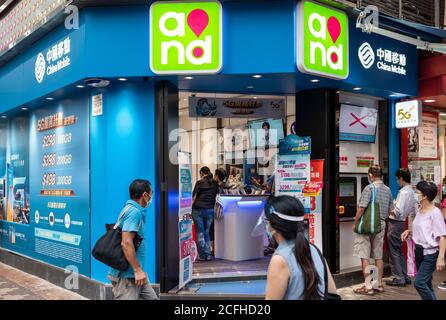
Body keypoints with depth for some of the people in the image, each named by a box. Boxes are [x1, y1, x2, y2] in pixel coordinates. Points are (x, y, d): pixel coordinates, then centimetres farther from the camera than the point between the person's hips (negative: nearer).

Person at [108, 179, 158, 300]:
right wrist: (138, 270, -24)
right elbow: (126, 243, -27)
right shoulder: (134, 212, -19)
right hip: (127, 274, -10)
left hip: (133, 272, 10)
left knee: (151, 298, 14)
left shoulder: (132, 209, 13)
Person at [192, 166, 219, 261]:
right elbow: (217, 196, 8)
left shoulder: (200, 182, -4)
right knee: (207, 232, 13)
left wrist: (190, 208, 0)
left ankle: (202, 256, 6)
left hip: (198, 209, -3)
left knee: (200, 233, 4)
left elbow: (194, 197, -5)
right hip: (210, 210, 4)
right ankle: (208, 255, 11)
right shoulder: (215, 183, 9)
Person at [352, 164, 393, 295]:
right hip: (381, 226, 7)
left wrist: (355, 223, -6)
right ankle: (379, 284, 22)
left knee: (365, 257, -1)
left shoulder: (369, 188, -13)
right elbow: (389, 210, 14)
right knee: (378, 256, 14)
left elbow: (361, 208, -17)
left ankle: (368, 287, 0)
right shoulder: (388, 190, 8)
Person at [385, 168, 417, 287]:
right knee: (399, 251, 19)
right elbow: (415, 210, 11)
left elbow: (398, 211, -26)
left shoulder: (403, 192, -20)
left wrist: (390, 210, -8)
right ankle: (405, 277, 24)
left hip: (395, 223, -9)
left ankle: (399, 278, 6)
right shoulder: (412, 192, 8)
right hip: (401, 223, 9)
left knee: (394, 252, 1)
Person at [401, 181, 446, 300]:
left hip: (430, 254, -8)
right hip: (419, 251, 8)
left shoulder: (435, 212, -17)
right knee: (426, 285, 14)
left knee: (419, 282, -13)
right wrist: (409, 232, 4)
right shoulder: (420, 211, 7)